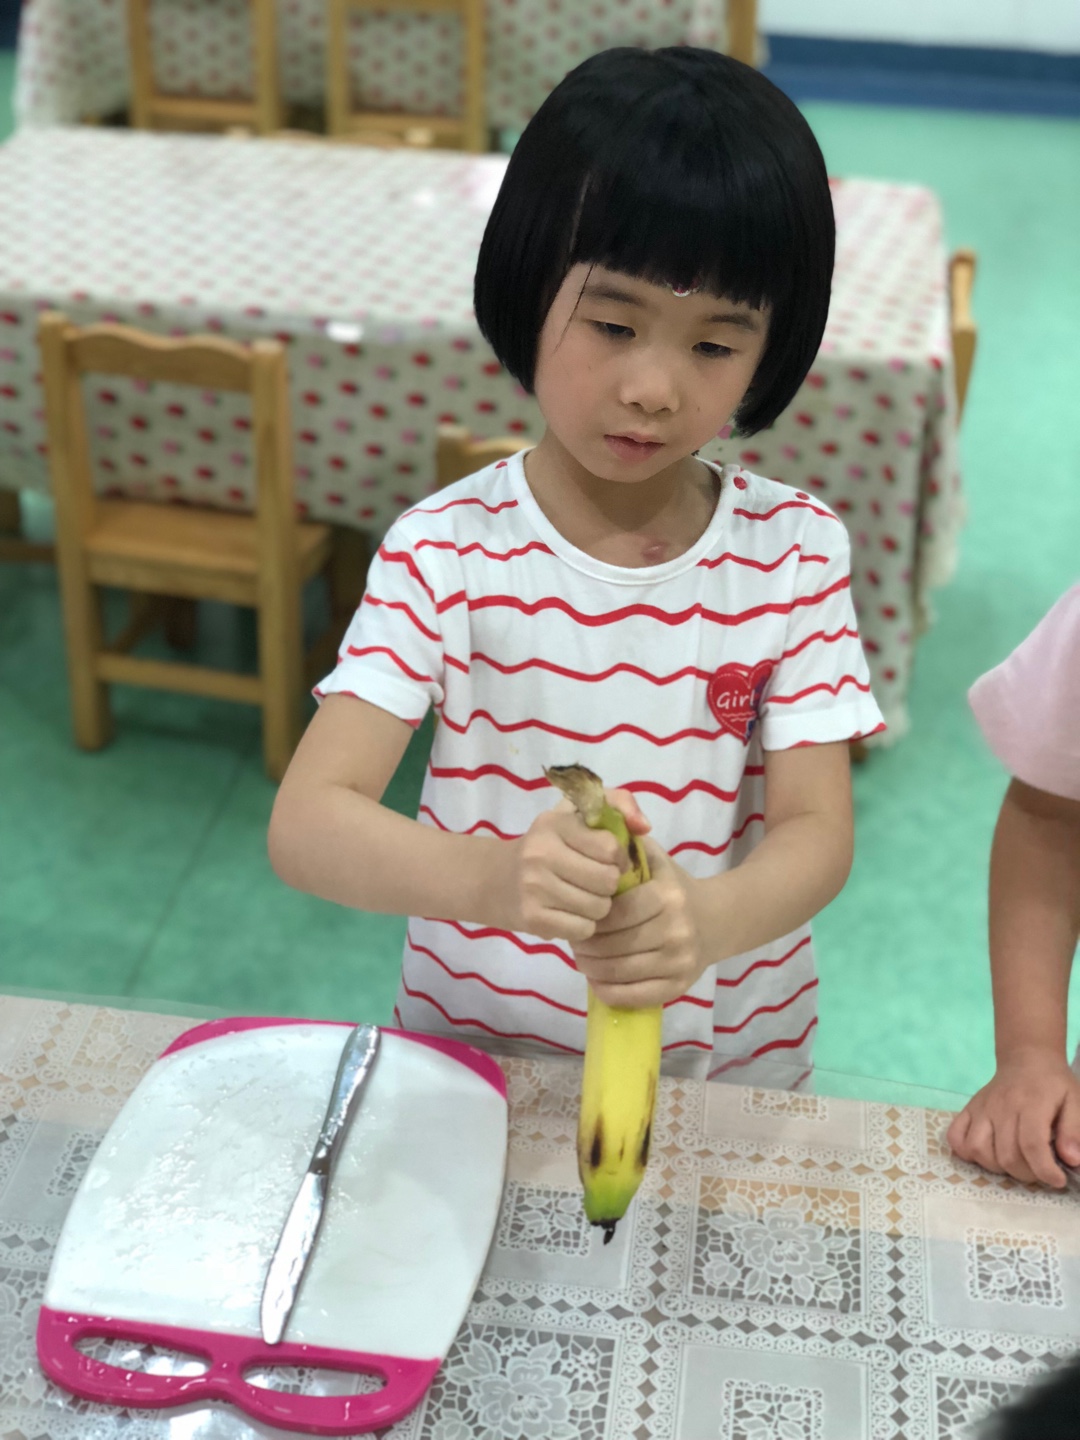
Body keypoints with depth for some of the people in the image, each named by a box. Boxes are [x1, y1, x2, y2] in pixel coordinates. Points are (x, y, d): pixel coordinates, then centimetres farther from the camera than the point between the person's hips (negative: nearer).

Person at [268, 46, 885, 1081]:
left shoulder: (794, 550, -5)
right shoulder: (448, 551, -11)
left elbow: (815, 830, -8)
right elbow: (306, 821, -18)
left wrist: (704, 920, -31)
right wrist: (494, 878, -38)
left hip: (732, 1063, 3)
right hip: (473, 1054, -2)